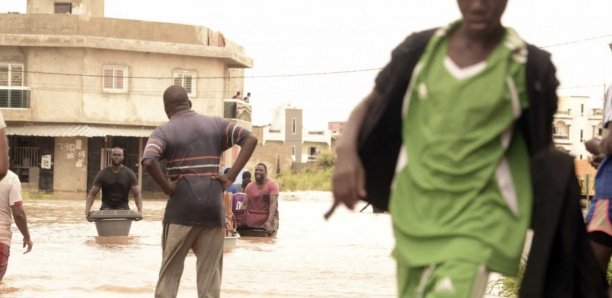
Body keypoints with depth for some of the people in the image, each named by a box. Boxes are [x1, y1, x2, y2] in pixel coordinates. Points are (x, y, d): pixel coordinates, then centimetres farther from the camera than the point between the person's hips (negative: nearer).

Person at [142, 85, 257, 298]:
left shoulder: (164, 131, -1)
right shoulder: (216, 124, 9)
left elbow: (148, 161, -20)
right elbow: (250, 139, 1)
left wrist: (167, 188, -8)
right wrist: (230, 177, -2)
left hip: (181, 207, -2)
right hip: (213, 206, 2)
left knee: (170, 270, 8)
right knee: (210, 270, 8)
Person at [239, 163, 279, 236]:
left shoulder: (272, 184, -5)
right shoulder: (249, 186, 7)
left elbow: (273, 203, -14)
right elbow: (244, 204, 6)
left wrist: (269, 221, -26)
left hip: (269, 216, -3)